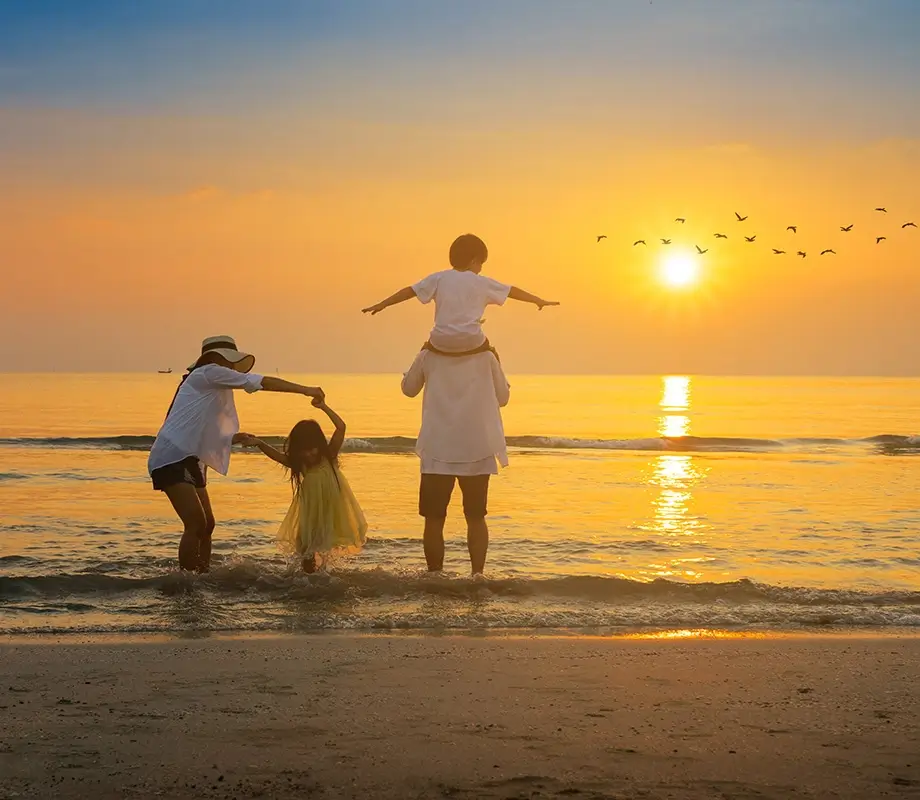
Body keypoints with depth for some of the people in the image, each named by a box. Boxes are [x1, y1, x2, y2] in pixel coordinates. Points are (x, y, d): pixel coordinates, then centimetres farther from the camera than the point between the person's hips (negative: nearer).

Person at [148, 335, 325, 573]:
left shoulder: (213, 390, 22)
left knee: (207, 525, 11)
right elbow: (261, 382, -9)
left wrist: (235, 438, 16)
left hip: (189, 461, 11)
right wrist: (305, 390, -7)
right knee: (197, 524, -17)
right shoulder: (208, 373, -6)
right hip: (173, 458, -11)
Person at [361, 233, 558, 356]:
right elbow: (512, 291, 12)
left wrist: (381, 305, 11)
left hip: (441, 343, 1)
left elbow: (409, 291, 5)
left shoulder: (439, 278, 6)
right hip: (471, 343, -1)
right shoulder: (482, 282, 5)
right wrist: (539, 300, 23)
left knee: (427, 350, 34)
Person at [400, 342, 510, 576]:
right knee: (476, 518, 11)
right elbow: (503, 397, 6)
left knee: (434, 519, 7)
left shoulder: (428, 357, -2)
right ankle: (477, 574, 1)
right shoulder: (485, 357, -2)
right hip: (477, 450, 1)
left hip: (438, 450, -1)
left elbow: (408, 388, 13)